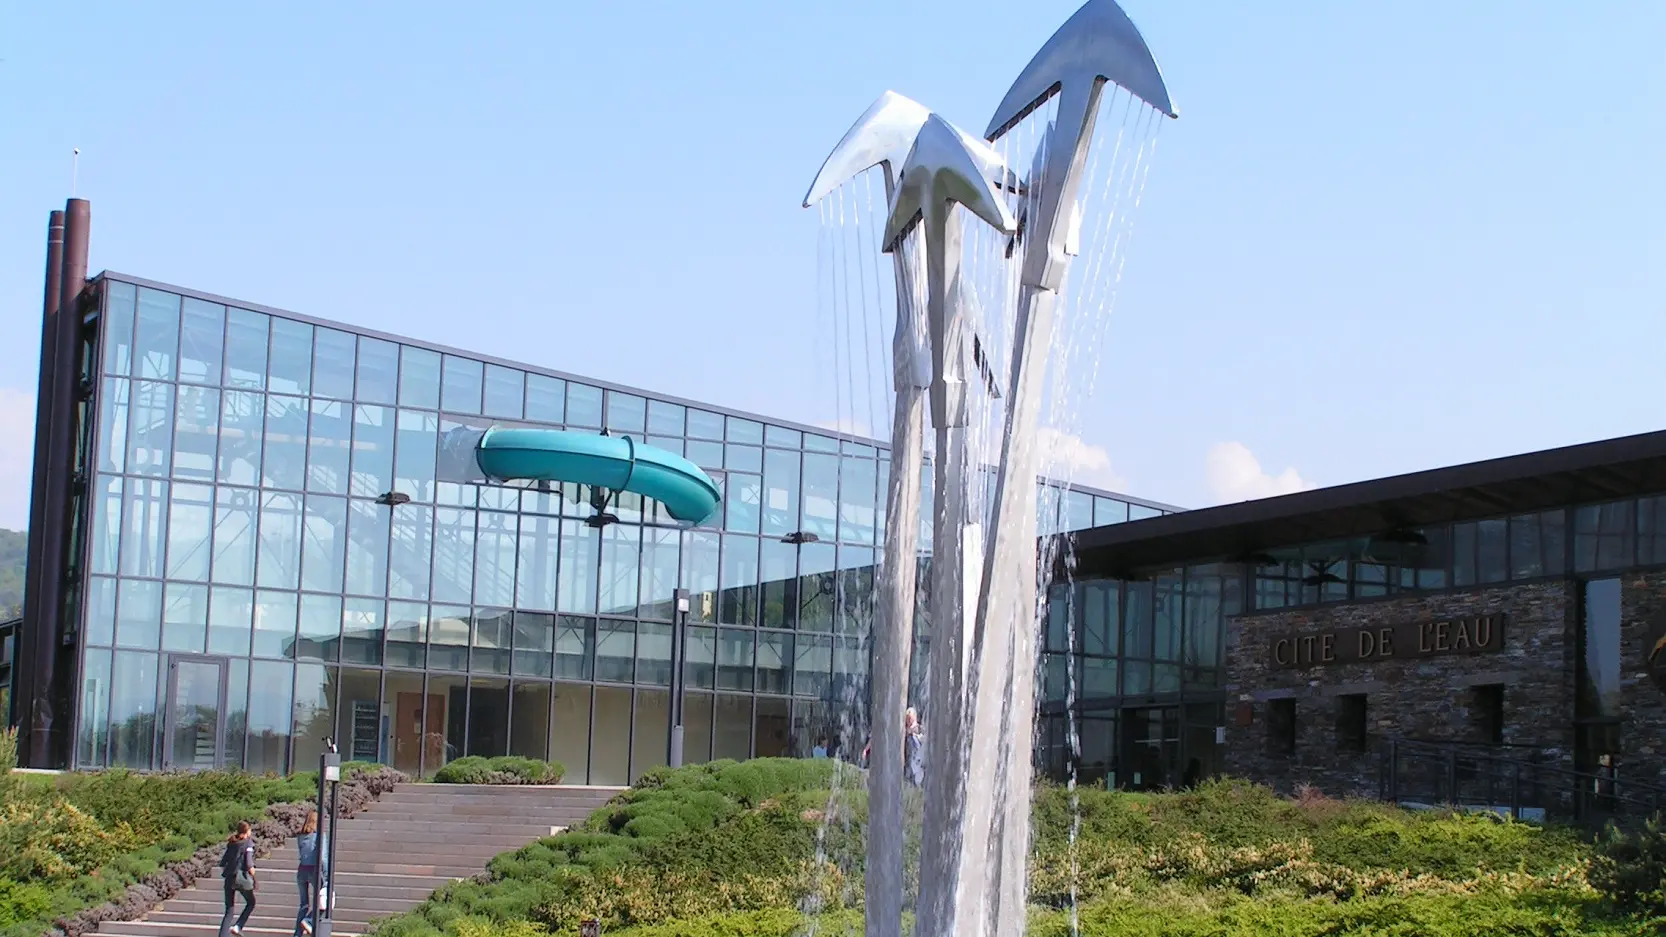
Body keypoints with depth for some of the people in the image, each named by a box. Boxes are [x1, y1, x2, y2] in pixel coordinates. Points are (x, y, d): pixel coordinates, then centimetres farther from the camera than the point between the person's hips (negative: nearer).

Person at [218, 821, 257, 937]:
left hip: (229, 879, 5)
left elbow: (222, 863, 9)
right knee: (251, 903, 19)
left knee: (229, 910, 9)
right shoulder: (248, 843, -6)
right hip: (242, 878, -5)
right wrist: (253, 877, -4)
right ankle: (238, 927, 3)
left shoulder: (231, 844, 10)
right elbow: (249, 864, -14)